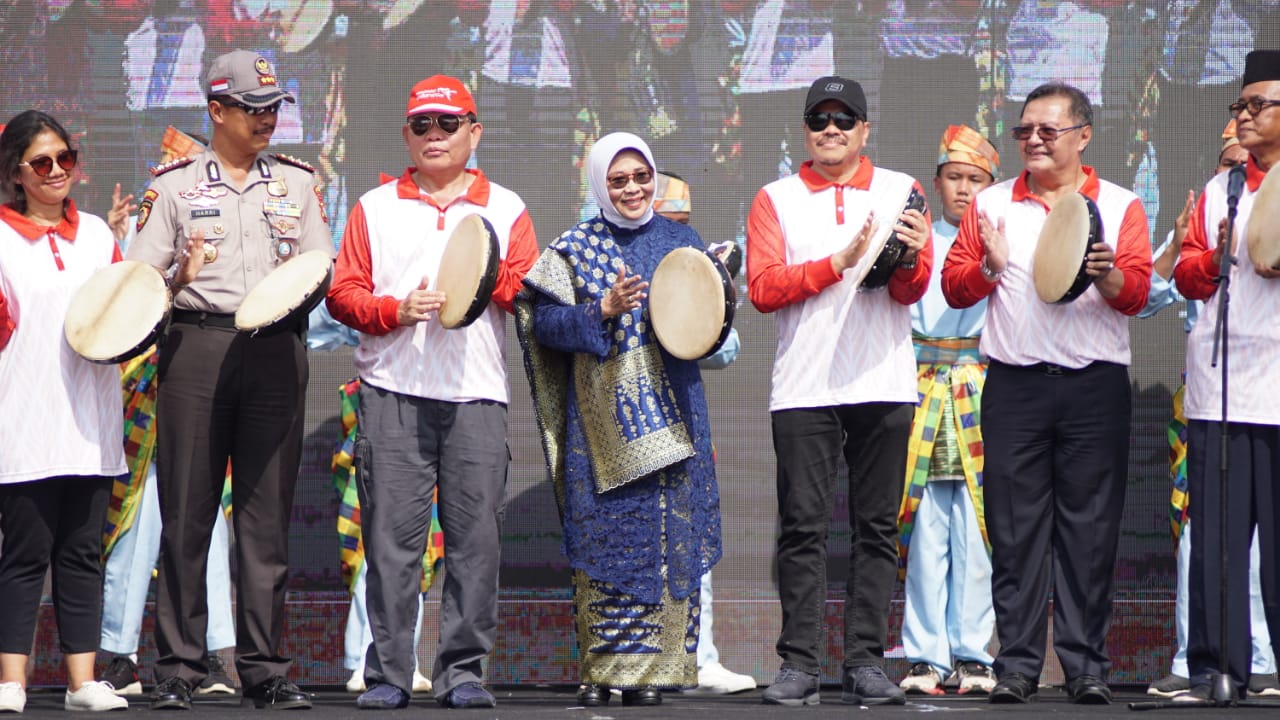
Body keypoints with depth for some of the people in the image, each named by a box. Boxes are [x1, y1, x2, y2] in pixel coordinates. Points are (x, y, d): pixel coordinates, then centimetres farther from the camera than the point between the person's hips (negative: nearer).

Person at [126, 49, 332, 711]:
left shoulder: (296, 181, 15)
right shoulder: (173, 184, 8)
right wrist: (179, 280, -19)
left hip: (276, 351, 2)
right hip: (194, 344, -2)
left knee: (268, 513, 0)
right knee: (186, 512, -2)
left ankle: (264, 668, 3)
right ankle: (178, 667, 2)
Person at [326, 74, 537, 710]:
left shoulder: (505, 209, 13)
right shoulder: (374, 208, 13)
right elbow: (342, 293, 6)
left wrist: (492, 274, -11)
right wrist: (398, 310, -11)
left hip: (477, 395, 0)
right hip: (393, 394, 0)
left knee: (475, 537, -3)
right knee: (391, 537, -4)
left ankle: (463, 669, 4)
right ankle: (387, 673, 0)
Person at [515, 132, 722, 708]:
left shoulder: (680, 241, 12)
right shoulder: (574, 249, 5)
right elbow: (544, 320, -4)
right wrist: (603, 310, -17)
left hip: (668, 415, 2)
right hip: (600, 417, -2)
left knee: (670, 537, -3)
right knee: (603, 537, -4)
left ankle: (652, 667, 1)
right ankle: (600, 667, 2)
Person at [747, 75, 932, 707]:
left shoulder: (900, 192, 10)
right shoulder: (776, 200, 9)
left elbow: (911, 292, 1)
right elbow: (762, 288, -3)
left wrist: (909, 260, -22)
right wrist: (840, 261, -12)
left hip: (884, 383, 1)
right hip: (804, 387, -1)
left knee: (877, 526, 2)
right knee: (803, 527, -4)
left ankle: (866, 661, 5)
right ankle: (799, 663, -3)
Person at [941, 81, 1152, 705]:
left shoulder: (1119, 206, 7)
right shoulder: (991, 204, 11)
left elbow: (1136, 293, -2)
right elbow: (953, 287, 8)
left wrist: (1106, 277, -23)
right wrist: (990, 266, -12)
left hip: (1095, 386, -1)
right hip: (1014, 384, 1)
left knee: (1090, 530, 0)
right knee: (1015, 529, 0)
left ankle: (1086, 665, 5)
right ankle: (1017, 664, 4)